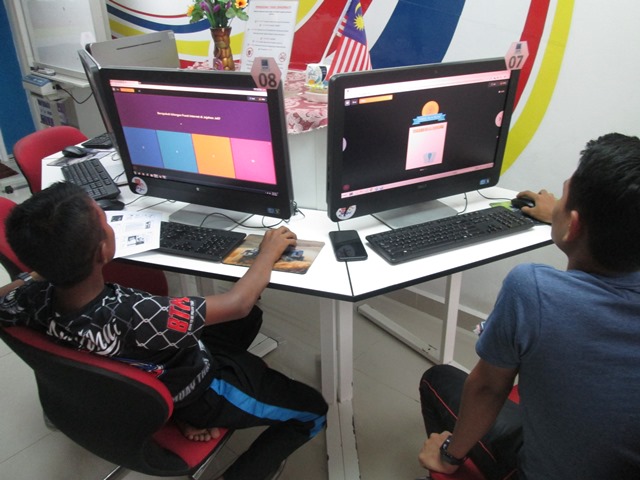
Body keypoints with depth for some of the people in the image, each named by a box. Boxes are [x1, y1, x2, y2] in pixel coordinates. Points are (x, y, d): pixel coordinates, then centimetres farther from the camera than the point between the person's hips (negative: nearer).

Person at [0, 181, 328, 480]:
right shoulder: (133, 316, -43)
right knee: (312, 411, 11)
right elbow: (238, 303, -31)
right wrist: (269, 251, -16)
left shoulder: (34, 299, -24)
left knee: (248, 319, 23)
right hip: (196, 395, -6)